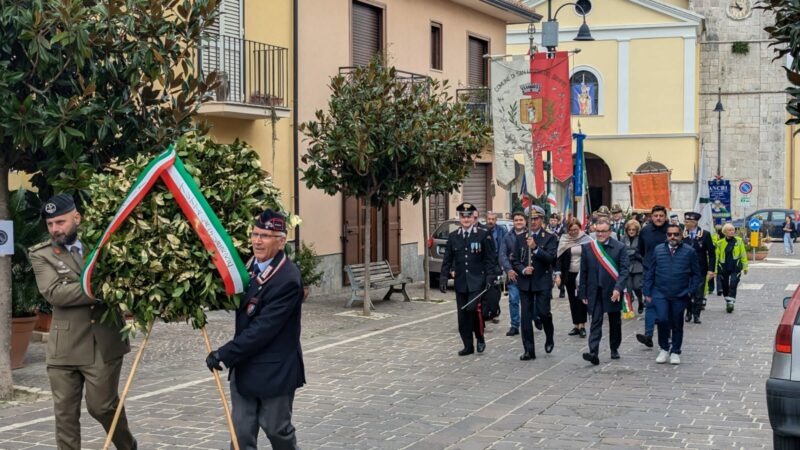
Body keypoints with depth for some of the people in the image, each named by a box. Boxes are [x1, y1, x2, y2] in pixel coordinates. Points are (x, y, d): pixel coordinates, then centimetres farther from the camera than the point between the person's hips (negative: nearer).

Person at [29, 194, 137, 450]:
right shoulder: (41, 254, 1)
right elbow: (54, 292, -14)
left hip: (104, 344, 0)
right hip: (64, 347, 0)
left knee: (102, 406, 4)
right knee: (65, 412, 4)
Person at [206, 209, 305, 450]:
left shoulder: (288, 279, -23)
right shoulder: (249, 264, 3)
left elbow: (263, 328, -25)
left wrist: (225, 354, -22)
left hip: (274, 370, -7)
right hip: (244, 366, 7)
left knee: (277, 429, 10)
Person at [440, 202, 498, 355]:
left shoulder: (483, 235, 0)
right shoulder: (453, 237, 9)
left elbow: (490, 258, -2)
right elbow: (447, 260, 11)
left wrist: (490, 277, -11)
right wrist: (443, 278, 2)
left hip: (477, 281, -4)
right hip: (460, 282, 4)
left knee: (473, 308, -18)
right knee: (463, 315, 5)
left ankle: (480, 338, 4)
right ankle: (468, 346, 15)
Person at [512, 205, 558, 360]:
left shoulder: (550, 238, 0)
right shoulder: (521, 238, 10)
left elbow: (550, 258, -13)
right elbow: (515, 261, 9)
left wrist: (535, 248, -23)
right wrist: (523, 270, -10)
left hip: (543, 282, -3)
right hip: (525, 283, 3)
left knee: (543, 313, -8)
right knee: (526, 317, 2)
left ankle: (549, 339, 22)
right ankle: (528, 350, 7)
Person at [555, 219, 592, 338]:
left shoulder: (586, 240, -4)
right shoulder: (564, 240, 1)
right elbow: (559, 258, 1)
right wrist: (558, 274, -7)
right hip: (569, 275, 3)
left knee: (581, 299, -6)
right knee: (573, 300, 7)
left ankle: (582, 326, -2)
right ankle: (576, 326, 12)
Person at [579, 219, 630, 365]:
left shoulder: (619, 247, -4)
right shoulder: (587, 247, 2)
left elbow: (624, 270, -7)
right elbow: (584, 272, 5)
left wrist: (618, 288, -20)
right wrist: (583, 293, 3)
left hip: (613, 292, 0)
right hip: (595, 292, 0)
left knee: (615, 322, 13)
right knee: (596, 322, -8)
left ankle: (614, 349, 31)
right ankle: (593, 353, -15)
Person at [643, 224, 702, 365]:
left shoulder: (689, 251, 0)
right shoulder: (658, 250, 5)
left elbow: (696, 274, 5)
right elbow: (649, 273, 8)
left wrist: (690, 291, -4)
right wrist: (647, 293, 4)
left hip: (680, 295, 0)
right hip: (660, 294, 0)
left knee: (677, 324, 7)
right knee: (662, 319, -14)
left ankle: (675, 352, 23)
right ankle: (664, 349, 7)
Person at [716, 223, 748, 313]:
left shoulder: (739, 241, 1)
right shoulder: (720, 243, 0)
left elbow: (743, 254, 6)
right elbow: (716, 256, 3)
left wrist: (745, 267, 7)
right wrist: (714, 270, 2)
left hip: (735, 268, -1)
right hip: (723, 268, 1)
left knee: (733, 285, -14)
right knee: (725, 287, 9)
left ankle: (731, 303, -14)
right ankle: (727, 302, 26)